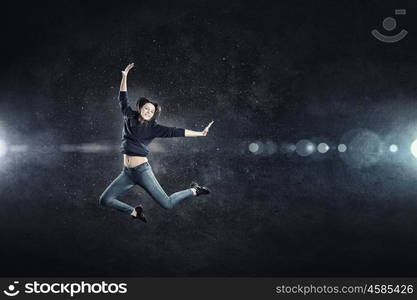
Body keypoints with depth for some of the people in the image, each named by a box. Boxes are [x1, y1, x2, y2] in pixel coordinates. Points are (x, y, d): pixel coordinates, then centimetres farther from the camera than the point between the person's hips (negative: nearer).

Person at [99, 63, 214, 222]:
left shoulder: (153, 127, -1)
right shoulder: (129, 117, 7)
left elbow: (175, 132, -4)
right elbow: (122, 99, 16)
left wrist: (200, 133, -7)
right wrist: (124, 76, 12)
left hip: (142, 170, -4)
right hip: (127, 172, 4)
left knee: (167, 204, -6)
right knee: (105, 200, -4)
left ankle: (194, 190, 19)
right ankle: (135, 212, 13)